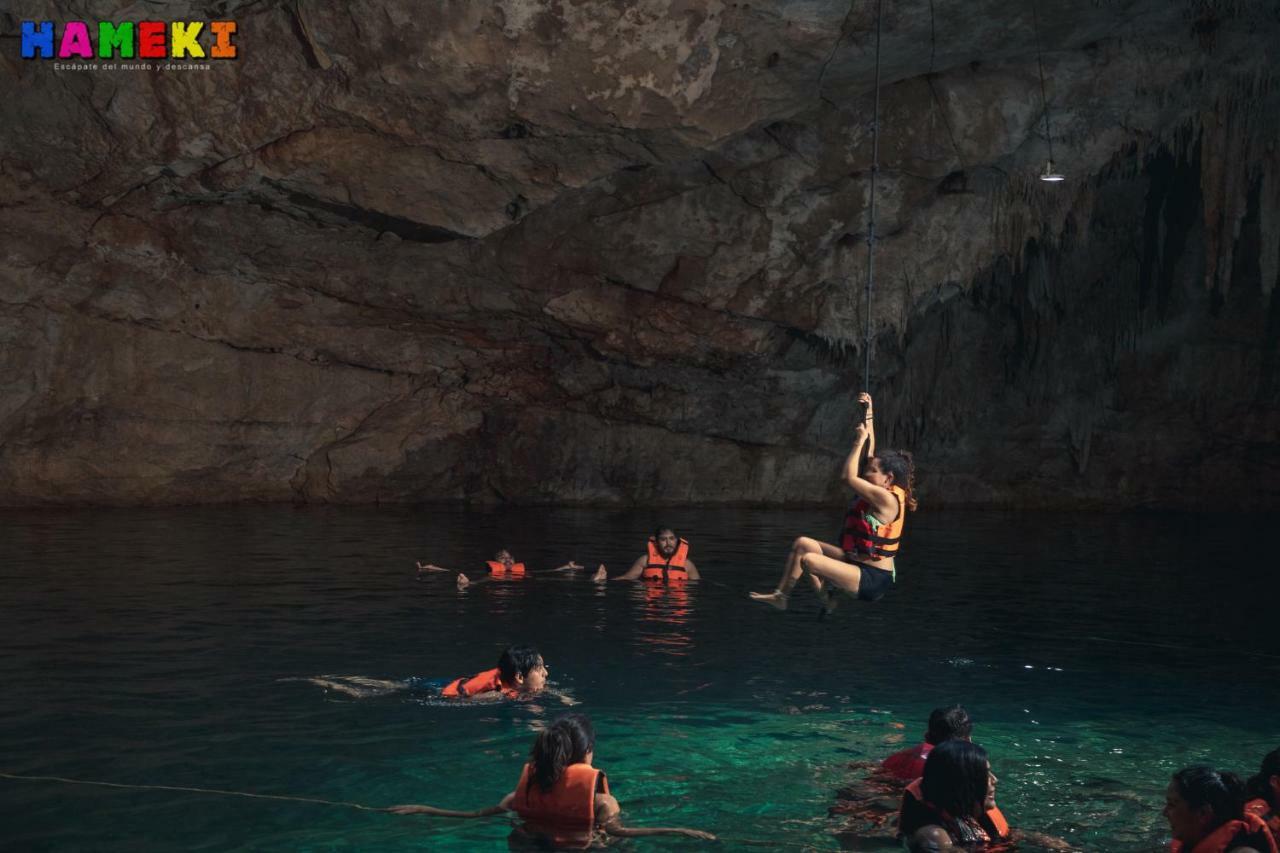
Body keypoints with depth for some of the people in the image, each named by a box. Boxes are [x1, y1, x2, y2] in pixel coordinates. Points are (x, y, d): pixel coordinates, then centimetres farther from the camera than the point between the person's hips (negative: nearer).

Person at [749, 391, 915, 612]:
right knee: (803, 543, 4)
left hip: (872, 580, -10)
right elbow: (870, 455, 14)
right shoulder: (885, 491, 7)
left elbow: (849, 477, -22)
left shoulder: (887, 499, -20)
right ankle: (780, 594, 2)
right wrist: (868, 416, 12)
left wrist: (860, 440, -14)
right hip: (857, 561, 10)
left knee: (809, 560, -23)